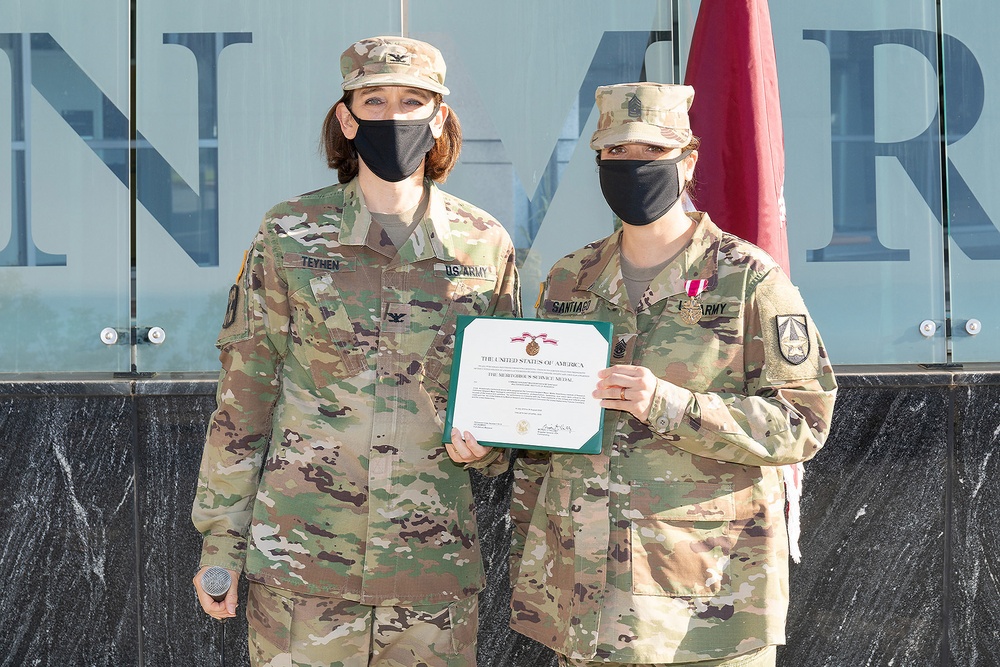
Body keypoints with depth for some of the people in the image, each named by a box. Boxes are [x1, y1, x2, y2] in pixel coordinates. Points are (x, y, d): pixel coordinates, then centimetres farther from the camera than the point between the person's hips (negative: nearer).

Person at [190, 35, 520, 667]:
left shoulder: (486, 246, 3)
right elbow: (245, 393, 1)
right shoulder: (290, 235, -1)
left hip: (433, 562, 2)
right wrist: (220, 541, -1)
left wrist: (484, 440, -9)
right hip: (301, 556, -1)